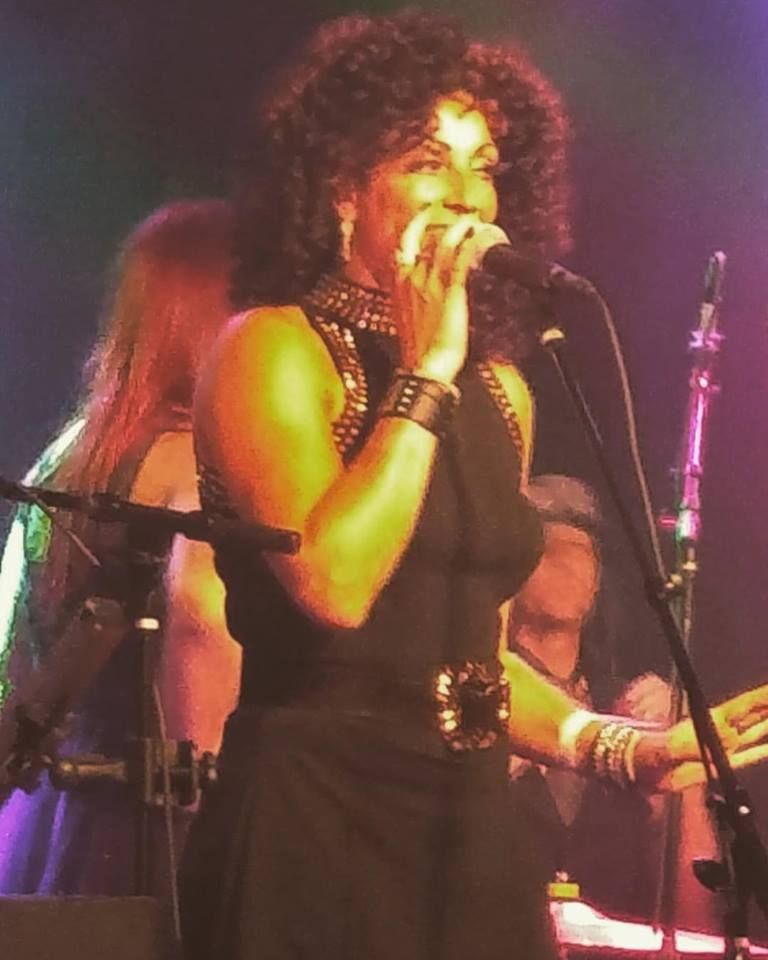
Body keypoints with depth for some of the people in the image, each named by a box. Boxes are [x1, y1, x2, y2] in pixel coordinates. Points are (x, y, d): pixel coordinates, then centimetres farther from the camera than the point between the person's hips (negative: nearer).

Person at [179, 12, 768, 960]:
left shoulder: (499, 389, 13)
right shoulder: (277, 348, -6)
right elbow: (335, 587, -22)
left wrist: (627, 747, 10)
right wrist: (425, 373, -15)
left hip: (469, 831, 6)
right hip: (316, 831, -6)